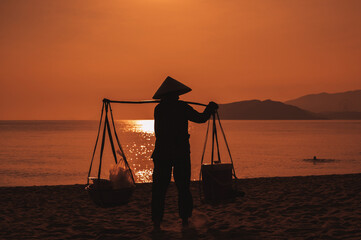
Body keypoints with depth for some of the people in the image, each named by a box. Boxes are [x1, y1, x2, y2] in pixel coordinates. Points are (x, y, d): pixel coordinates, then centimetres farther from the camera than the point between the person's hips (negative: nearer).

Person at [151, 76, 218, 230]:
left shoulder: (158, 109, 2)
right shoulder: (182, 107, -8)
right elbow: (200, 118, -4)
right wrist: (211, 108, 15)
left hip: (162, 154, 2)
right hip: (181, 153, -2)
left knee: (159, 188, 6)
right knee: (183, 187, 10)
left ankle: (156, 222, 2)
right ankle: (185, 220, 14)